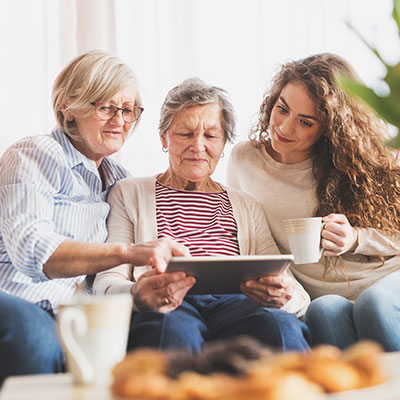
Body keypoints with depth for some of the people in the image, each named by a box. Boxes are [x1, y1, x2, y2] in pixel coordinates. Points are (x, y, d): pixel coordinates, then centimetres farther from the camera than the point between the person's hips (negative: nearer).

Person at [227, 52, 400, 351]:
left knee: (373, 303, -35)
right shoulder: (244, 160, 7)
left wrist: (356, 240, -15)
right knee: (324, 312, -34)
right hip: (321, 296, 1)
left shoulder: (357, 161, 2)